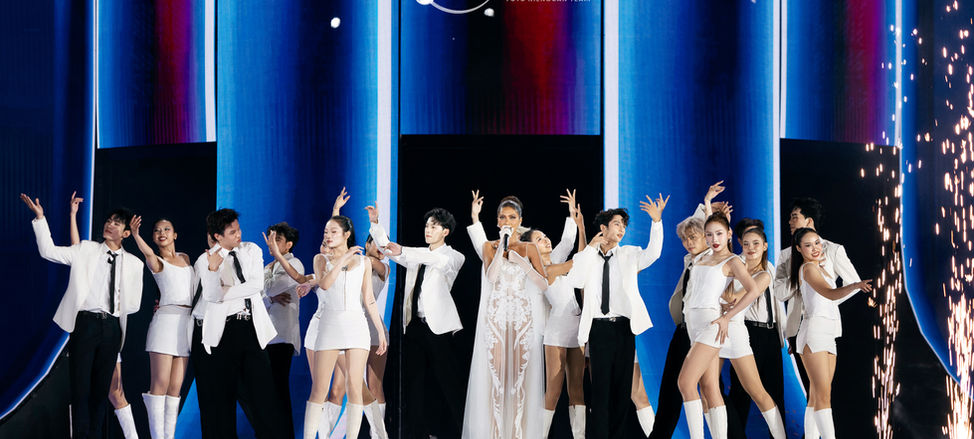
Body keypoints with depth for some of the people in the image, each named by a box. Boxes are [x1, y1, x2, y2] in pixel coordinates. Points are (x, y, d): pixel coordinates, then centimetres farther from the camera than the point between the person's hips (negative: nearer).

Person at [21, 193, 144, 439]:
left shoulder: (134, 263, 11)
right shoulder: (86, 250, 8)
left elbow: (133, 304, 13)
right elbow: (48, 251, 1)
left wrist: (112, 311, 1)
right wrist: (40, 217, -5)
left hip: (111, 327, 2)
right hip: (85, 323, -2)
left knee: (102, 389, 6)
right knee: (81, 388, -5)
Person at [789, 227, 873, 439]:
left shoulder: (818, 267, 21)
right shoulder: (808, 268, -7)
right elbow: (830, 293, -26)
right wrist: (855, 285, -39)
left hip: (828, 335, 9)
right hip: (814, 332, -9)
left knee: (816, 397, 4)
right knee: (823, 394, -18)